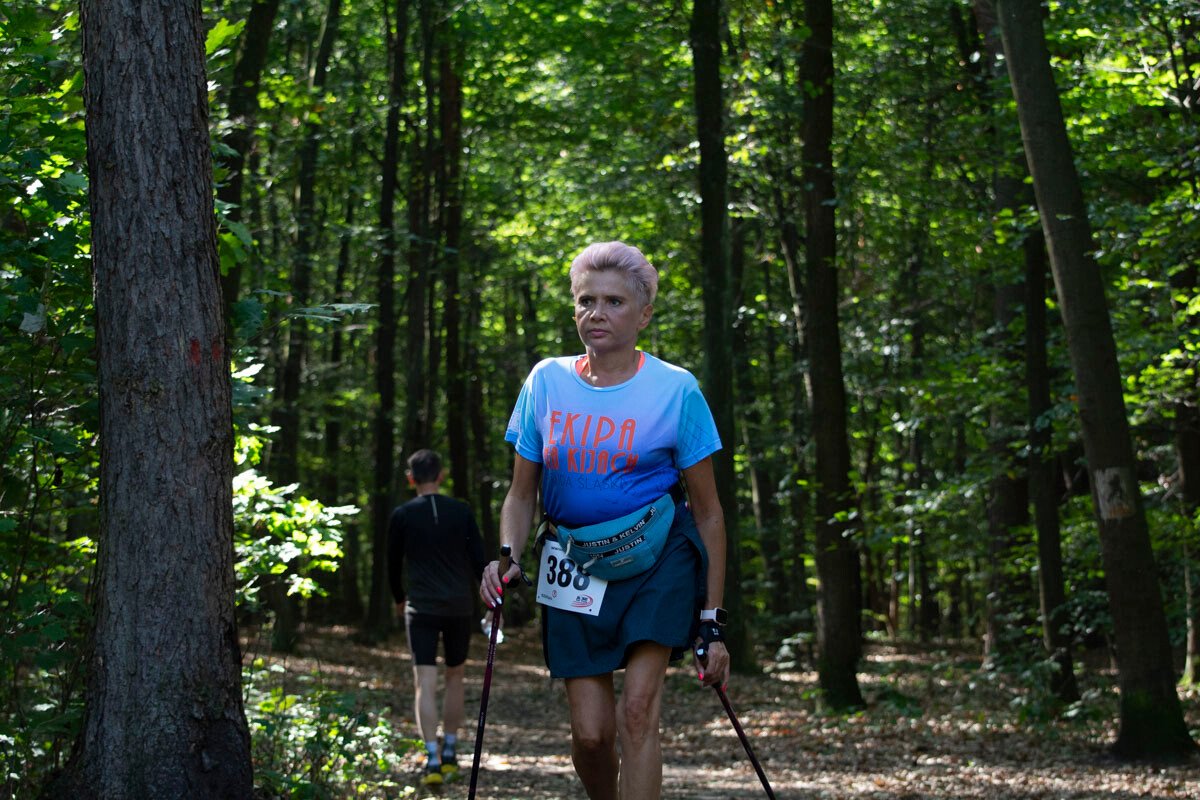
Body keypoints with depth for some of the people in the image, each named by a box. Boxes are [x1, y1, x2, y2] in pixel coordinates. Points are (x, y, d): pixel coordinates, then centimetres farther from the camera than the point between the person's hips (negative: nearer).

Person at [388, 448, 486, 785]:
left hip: (421, 609, -2)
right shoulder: (461, 511, 2)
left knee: (425, 684, -5)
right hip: (460, 607, 2)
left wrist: (399, 599, 26)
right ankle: (449, 754, 19)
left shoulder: (402, 516, -1)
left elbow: (393, 564, 8)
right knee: (454, 678, 17)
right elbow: (479, 560, 0)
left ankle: (433, 759, -17)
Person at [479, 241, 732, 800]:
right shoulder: (546, 382, 1)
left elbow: (708, 513, -2)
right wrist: (507, 557, -10)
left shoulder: (675, 389, -7)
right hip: (573, 561, 2)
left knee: (638, 706, -21)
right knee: (590, 733, -5)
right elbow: (522, 493, 10)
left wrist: (712, 624, -3)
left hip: (659, 558, -2)